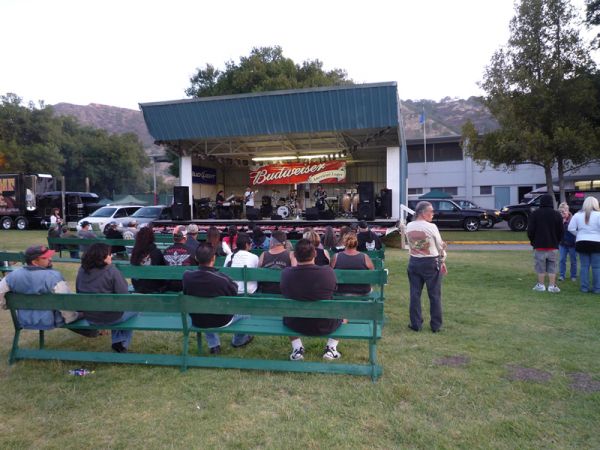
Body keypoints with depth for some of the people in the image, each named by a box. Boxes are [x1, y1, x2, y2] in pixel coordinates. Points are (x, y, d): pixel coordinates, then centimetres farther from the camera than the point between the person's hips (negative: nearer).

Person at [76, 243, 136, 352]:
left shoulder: (82, 270, -2)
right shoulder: (111, 271, -21)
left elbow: (79, 292, 10)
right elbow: (124, 296, -22)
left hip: (88, 317, 7)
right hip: (110, 317, -6)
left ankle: (116, 342, 32)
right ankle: (122, 344, 25)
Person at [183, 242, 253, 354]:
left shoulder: (187, 276, -21)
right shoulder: (222, 279, -31)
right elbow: (234, 292, -10)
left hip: (197, 321, 4)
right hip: (221, 321, -3)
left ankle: (213, 345, 40)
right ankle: (238, 341, 47)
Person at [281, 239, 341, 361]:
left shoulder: (286, 273, -17)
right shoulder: (328, 272, -20)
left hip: (295, 325, 1)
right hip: (325, 326, -1)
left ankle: (297, 349, 21)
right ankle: (331, 348, 21)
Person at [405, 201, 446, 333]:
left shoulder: (409, 227, 0)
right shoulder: (431, 227, -14)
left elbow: (410, 243, 8)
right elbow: (440, 246, -4)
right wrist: (442, 261, 9)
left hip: (414, 262, 4)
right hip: (431, 263, -4)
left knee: (415, 294, 9)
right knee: (434, 295, 7)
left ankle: (416, 324, 14)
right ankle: (436, 325, 15)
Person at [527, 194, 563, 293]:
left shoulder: (534, 214, -5)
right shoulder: (557, 215, 2)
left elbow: (530, 230, -6)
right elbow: (561, 231, 4)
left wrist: (533, 241, 9)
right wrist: (556, 241, 16)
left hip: (539, 245, -2)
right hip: (553, 245, 2)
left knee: (540, 266, 5)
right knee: (552, 266, 8)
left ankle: (541, 285, 8)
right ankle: (552, 286, 7)